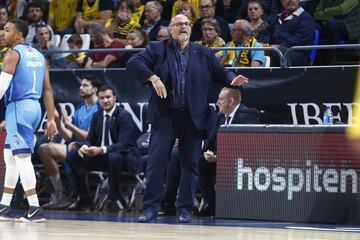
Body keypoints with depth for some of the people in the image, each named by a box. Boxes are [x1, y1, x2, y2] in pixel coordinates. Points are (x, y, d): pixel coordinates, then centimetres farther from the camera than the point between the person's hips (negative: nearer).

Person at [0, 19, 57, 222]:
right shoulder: (38, 55, 16)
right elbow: (47, 89, 14)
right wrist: (51, 119, 15)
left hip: (19, 107, -9)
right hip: (34, 107, 9)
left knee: (23, 157, -9)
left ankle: (35, 209, -14)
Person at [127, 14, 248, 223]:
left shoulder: (203, 53, 13)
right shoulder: (157, 49, 6)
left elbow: (220, 73, 15)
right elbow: (134, 63, -4)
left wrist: (233, 80, -6)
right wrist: (153, 77, -18)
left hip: (193, 118, 2)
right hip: (165, 116, -2)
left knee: (190, 164, 4)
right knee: (157, 161, -4)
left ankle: (185, 209, 11)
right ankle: (151, 208, 1)